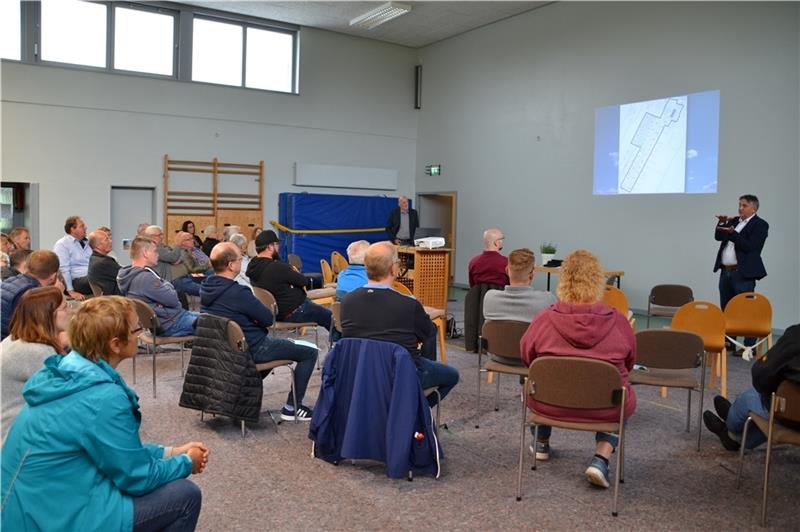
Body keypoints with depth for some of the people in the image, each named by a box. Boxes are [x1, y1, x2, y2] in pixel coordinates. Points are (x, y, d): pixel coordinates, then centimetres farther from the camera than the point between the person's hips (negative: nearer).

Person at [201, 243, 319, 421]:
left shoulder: (206, 288, -3)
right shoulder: (237, 293, -30)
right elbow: (269, 319, -19)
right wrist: (259, 316, 1)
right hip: (251, 350, -9)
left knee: (284, 343, 32)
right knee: (309, 353, 1)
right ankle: (292, 407, 6)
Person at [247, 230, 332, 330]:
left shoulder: (252, 266, -3)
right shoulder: (277, 267, -30)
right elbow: (303, 281, -16)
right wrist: (296, 273, 2)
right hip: (294, 312, -10)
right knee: (330, 318, 7)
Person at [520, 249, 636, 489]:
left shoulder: (544, 318, -15)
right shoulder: (618, 321, -14)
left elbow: (526, 356, 3)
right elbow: (629, 364, 4)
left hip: (550, 403, 1)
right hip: (605, 408, 0)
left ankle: (542, 443, 48)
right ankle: (602, 458, 13)